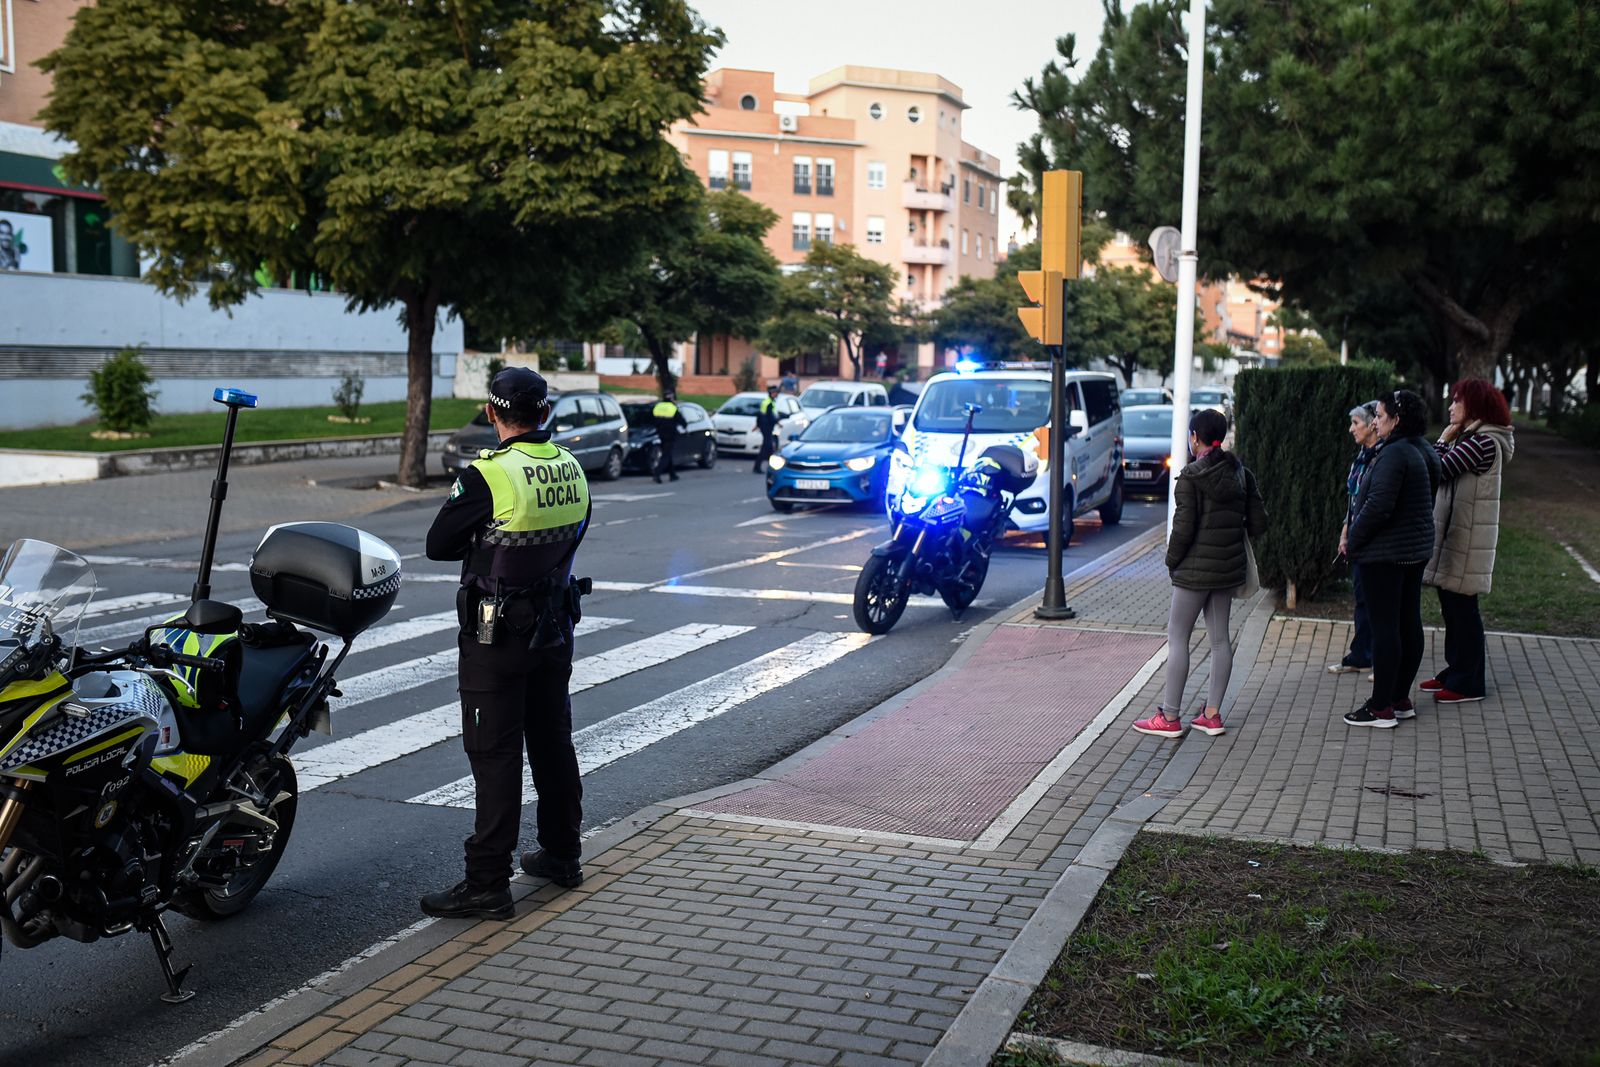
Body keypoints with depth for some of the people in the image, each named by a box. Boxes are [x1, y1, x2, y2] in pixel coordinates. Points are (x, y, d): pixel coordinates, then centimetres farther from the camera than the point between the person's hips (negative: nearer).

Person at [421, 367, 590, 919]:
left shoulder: (487, 476, -20)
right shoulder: (572, 468, 1)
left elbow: (437, 546, -12)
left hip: (497, 635, -7)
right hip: (555, 625, 7)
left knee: (495, 755, -3)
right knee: (553, 741, 18)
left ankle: (487, 883, 1)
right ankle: (561, 854, 31)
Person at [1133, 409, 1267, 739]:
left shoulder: (1191, 475, -14)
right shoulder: (1242, 473, 5)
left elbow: (1184, 526, -18)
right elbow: (1258, 523, 5)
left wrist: (1172, 560, -4)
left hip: (1196, 569, -7)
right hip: (1229, 567, 7)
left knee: (1177, 638, 0)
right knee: (1219, 638, 12)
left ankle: (1170, 717, 2)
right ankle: (1212, 714, 16)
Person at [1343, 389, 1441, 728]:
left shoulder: (1394, 454, -19)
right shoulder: (1424, 451, 12)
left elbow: (1378, 506, -26)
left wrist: (1353, 541, -12)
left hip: (1385, 553, -10)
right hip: (1416, 550, 10)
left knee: (1384, 625, -6)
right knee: (1409, 623, 13)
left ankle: (1381, 707, -2)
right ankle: (1401, 699, 22)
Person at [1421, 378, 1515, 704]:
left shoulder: (1483, 442, -17)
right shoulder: (1472, 438, 14)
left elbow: (1439, 470, -19)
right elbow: (1445, 472, 13)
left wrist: (1444, 440, -10)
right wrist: (1448, 441, 9)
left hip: (1467, 538, -10)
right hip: (1454, 533, 10)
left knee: (1461, 608, -4)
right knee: (1452, 607, 16)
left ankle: (1468, 683, 4)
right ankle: (1455, 672, 26)